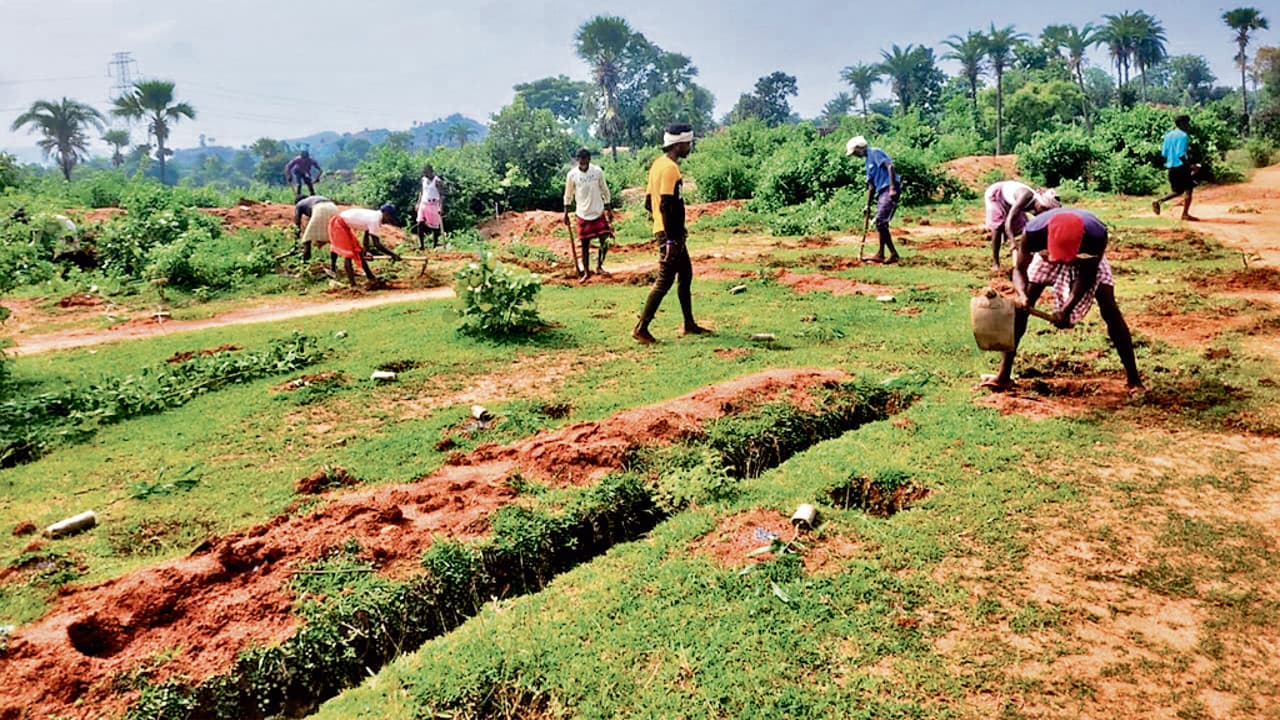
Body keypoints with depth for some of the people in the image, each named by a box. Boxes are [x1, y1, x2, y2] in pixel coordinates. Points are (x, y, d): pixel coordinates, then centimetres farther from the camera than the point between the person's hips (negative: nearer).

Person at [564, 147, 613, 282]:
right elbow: (568, 196, 3)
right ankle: (586, 272, 16)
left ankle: (599, 266, 17)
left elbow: (604, 190, 7)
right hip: (583, 214, -1)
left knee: (605, 240, -3)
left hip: (599, 212, 2)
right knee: (585, 244, 3)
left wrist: (608, 210, 8)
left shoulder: (598, 171, -4)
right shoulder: (572, 175, -8)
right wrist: (566, 213, 4)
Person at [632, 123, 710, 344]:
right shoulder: (670, 168, -17)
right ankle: (641, 329, -4)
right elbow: (666, 205, -23)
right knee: (665, 280, -7)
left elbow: (649, 202, 16)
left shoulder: (658, 164, 13)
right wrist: (671, 239, -23)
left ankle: (689, 325, 26)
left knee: (685, 274, 17)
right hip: (670, 234, -10)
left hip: (669, 231, 10)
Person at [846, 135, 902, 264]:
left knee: (881, 222, -14)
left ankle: (893, 254, -11)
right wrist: (868, 205, 25)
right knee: (880, 223, 12)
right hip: (882, 192, 10)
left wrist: (892, 188, -24)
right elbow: (871, 186, 25)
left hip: (889, 190, -10)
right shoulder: (868, 161, 23)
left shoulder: (875, 152, -4)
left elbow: (890, 167, -17)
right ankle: (880, 254, 19)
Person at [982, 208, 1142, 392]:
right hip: (1047, 256, 1)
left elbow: (1087, 275, -25)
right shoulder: (1034, 232, -41)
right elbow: (1020, 268, -26)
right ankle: (1004, 376, -3)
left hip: (1088, 261, -1)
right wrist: (1021, 293, -47)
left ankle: (1133, 379, -3)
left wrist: (1067, 308, -35)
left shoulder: (1096, 234, -41)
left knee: (1110, 310, -14)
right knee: (1020, 307, -10)